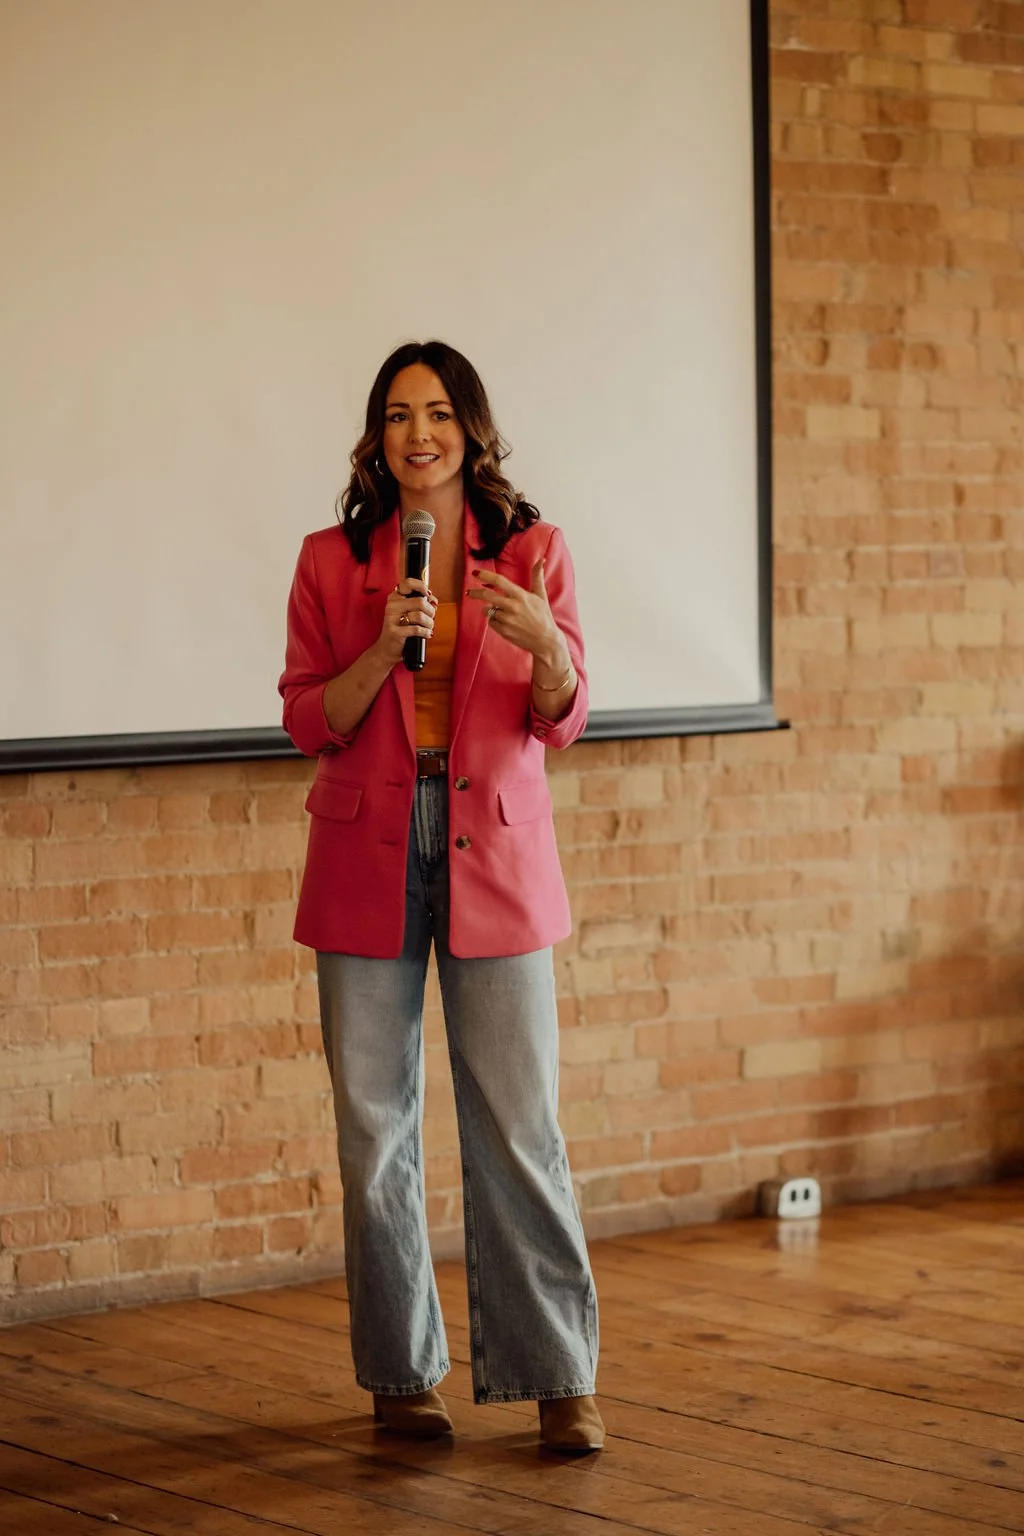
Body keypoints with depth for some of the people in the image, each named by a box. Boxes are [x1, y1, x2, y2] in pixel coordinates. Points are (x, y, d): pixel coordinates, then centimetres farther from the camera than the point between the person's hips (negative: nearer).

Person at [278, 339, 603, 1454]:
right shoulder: (331, 561, 5)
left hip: (493, 858, -1)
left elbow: (560, 719, 0)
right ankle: (401, 1371, 15)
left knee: (518, 1124, -4)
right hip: (368, 860, 1)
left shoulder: (532, 553, 4)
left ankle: (558, 1378, 3)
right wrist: (385, 651, -15)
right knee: (374, 1124, 3)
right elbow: (308, 723, 2)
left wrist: (544, 644, -21)